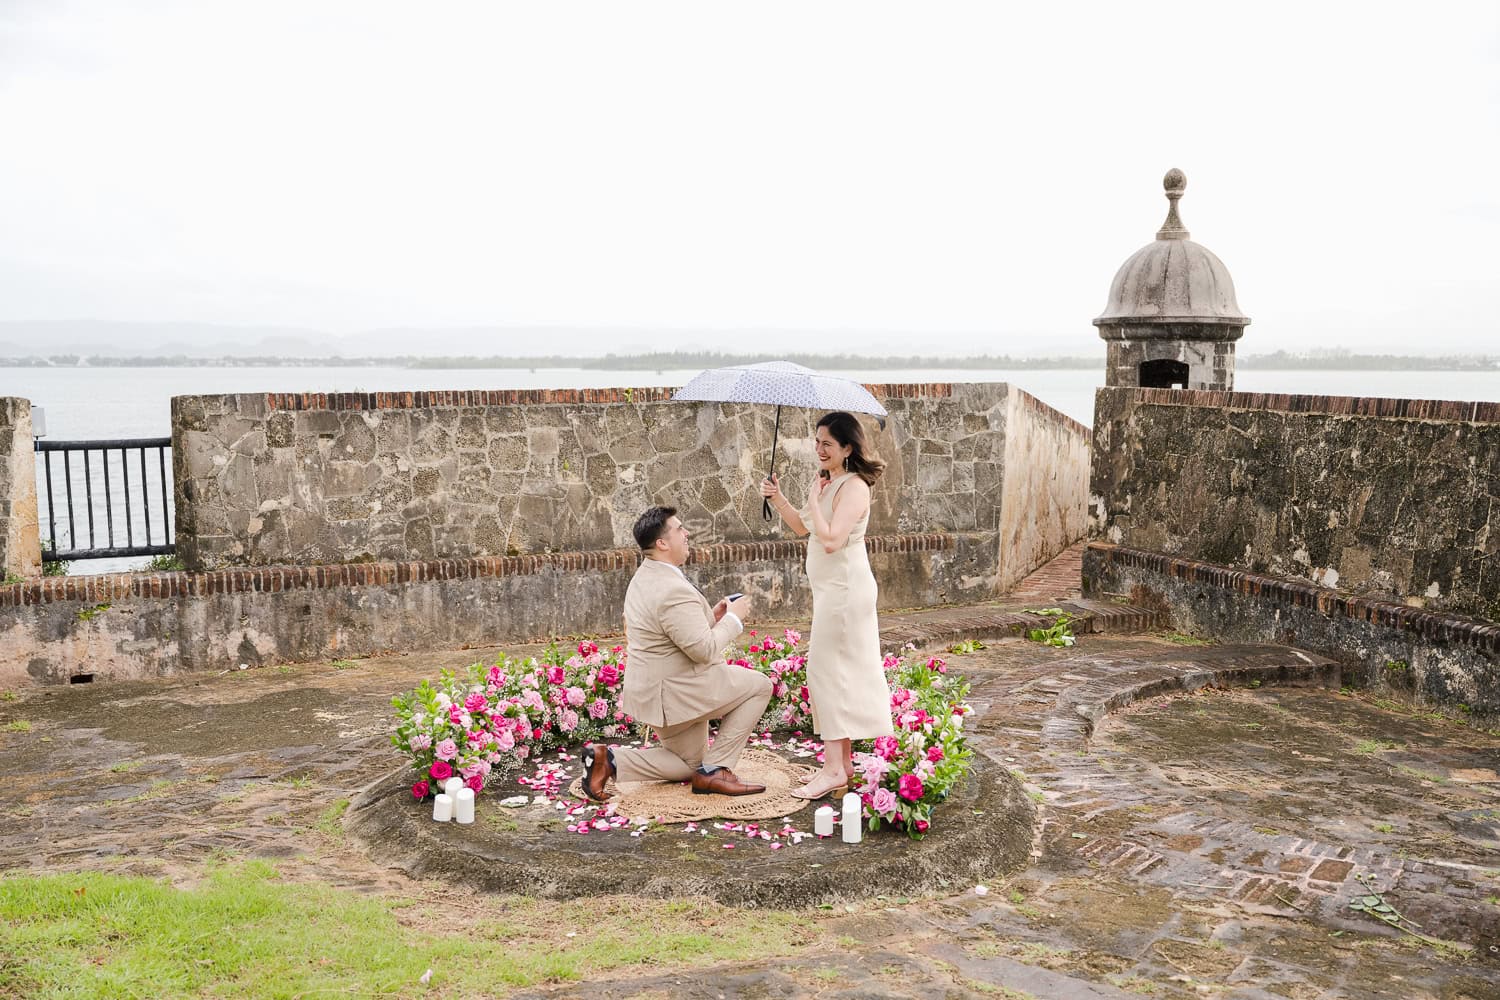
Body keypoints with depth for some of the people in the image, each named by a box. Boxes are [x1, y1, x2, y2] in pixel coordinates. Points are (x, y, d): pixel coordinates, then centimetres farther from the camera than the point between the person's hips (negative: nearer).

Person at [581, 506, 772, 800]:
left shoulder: (644, 577, 8)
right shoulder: (674, 591, -25)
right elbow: (704, 650, -25)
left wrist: (710, 616, 8)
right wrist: (733, 617, -11)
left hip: (652, 691, 10)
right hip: (675, 692, -10)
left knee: (691, 763, 24)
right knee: (759, 686, -4)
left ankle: (609, 759, 8)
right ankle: (714, 769, -1)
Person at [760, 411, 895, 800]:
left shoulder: (853, 487, -19)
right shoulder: (828, 482, 11)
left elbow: (830, 540, -27)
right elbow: (803, 527, 22)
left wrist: (814, 498, -18)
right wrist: (778, 499, 8)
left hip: (844, 589, -10)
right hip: (833, 588, 10)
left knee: (827, 669, -7)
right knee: (843, 671, 13)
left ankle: (834, 768, -3)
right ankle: (844, 758, 22)